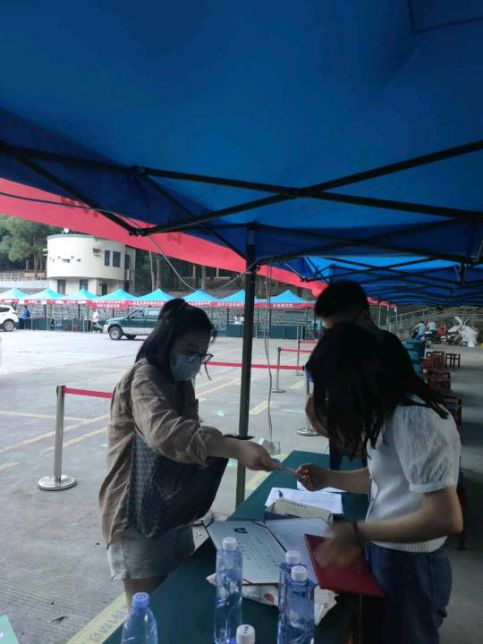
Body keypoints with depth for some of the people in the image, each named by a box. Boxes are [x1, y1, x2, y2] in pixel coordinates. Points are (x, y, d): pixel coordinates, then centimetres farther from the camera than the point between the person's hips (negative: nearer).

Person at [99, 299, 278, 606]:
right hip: (138, 519, -8)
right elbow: (165, 432, -40)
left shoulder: (181, 384, 8)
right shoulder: (144, 379, -20)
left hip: (174, 514, 8)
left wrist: (232, 448, -7)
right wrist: (235, 447, -50)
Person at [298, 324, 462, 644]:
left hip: (410, 566, -8)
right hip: (386, 554, 8)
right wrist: (328, 478, 3)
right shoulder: (391, 411, 1)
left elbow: (447, 517, -30)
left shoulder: (414, 418, -28)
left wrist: (359, 532, -27)